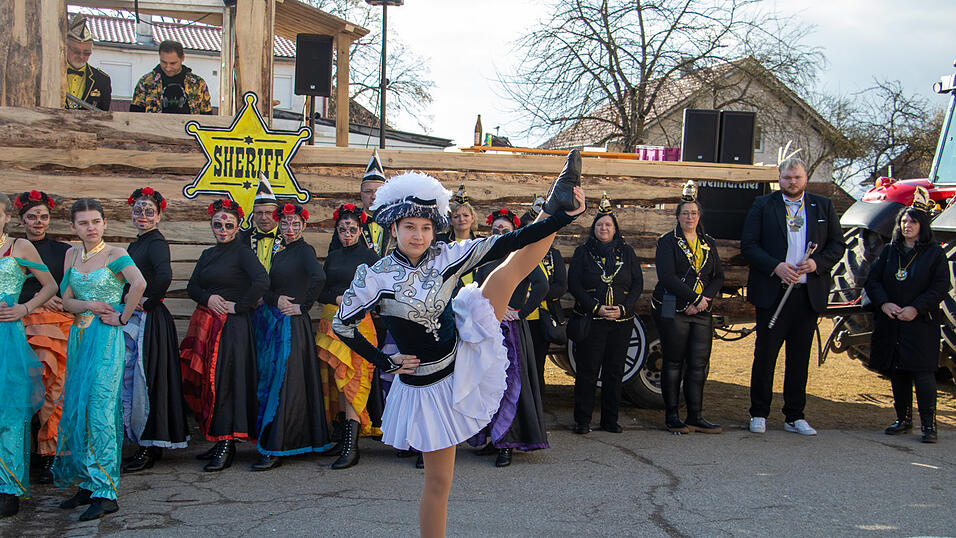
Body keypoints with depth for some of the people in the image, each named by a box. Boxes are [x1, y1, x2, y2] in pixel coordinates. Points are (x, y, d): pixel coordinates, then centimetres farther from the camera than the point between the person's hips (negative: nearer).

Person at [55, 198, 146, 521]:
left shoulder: (115, 255, -6)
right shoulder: (72, 255, 13)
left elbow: (139, 284, -24)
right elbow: (66, 300, 12)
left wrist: (123, 317, -17)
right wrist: (87, 305, -8)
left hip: (106, 338, -7)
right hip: (78, 337, 7)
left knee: (99, 409, -12)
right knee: (76, 408, 8)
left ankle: (105, 491, -10)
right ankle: (87, 484, 18)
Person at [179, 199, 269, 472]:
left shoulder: (242, 252, -6)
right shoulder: (208, 254, 18)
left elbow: (262, 281, -20)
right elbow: (192, 286, 13)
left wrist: (239, 305, -15)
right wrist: (208, 297, -8)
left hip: (232, 326, -8)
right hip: (205, 324, 8)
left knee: (225, 381, -11)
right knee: (203, 382, 7)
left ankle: (226, 444, -8)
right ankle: (218, 440, 15)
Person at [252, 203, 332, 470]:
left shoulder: (305, 250, -6)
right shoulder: (279, 255, 18)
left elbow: (319, 278, -23)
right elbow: (267, 288, 15)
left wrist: (303, 306, -15)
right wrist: (275, 299, -5)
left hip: (293, 324, -8)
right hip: (272, 323, 8)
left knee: (284, 383, -9)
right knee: (269, 380, 10)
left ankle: (274, 450, -9)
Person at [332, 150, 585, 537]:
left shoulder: (445, 256, -6)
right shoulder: (375, 277, -14)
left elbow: (507, 242, -11)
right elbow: (342, 325, -5)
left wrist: (563, 217, -19)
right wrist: (385, 362, -8)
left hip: (464, 355, 4)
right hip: (428, 385, -3)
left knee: (513, 267, 0)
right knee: (438, 481, 4)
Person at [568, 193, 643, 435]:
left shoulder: (627, 252, 11)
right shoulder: (582, 252, 5)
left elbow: (638, 284, 7)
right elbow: (574, 285, -2)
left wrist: (623, 308, -9)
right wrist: (595, 308, -13)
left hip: (622, 321, 2)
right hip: (590, 320, -2)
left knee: (615, 371, 5)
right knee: (587, 370, -3)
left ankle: (610, 419, 15)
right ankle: (582, 420, 6)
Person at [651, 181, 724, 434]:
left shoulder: (709, 243, 16)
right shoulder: (668, 241, 1)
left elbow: (718, 277, 12)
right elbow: (667, 276, -10)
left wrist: (705, 298, -6)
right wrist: (694, 298, -15)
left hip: (702, 311, 4)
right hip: (673, 310, -4)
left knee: (699, 364, 1)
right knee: (673, 363, -1)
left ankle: (695, 417, 5)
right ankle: (671, 416, 6)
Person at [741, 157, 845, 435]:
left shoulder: (823, 206, 11)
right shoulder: (763, 205, 5)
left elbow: (837, 245, 10)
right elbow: (748, 245, -2)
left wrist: (817, 263, -9)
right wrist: (775, 266, -15)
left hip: (809, 294, 2)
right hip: (772, 294, -2)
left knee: (800, 357, 7)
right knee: (765, 354, 2)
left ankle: (795, 417, 16)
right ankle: (759, 414, 13)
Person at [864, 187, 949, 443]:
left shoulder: (934, 252, 1)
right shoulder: (889, 251, 13)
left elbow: (941, 286, -4)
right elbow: (873, 279, 9)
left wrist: (916, 308, -14)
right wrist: (884, 303, -8)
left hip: (921, 322, -4)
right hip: (890, 323, 4)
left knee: (923, 372, -10)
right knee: (896, 372, 8)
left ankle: (928, 424, -6)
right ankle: (903, 419, 18)